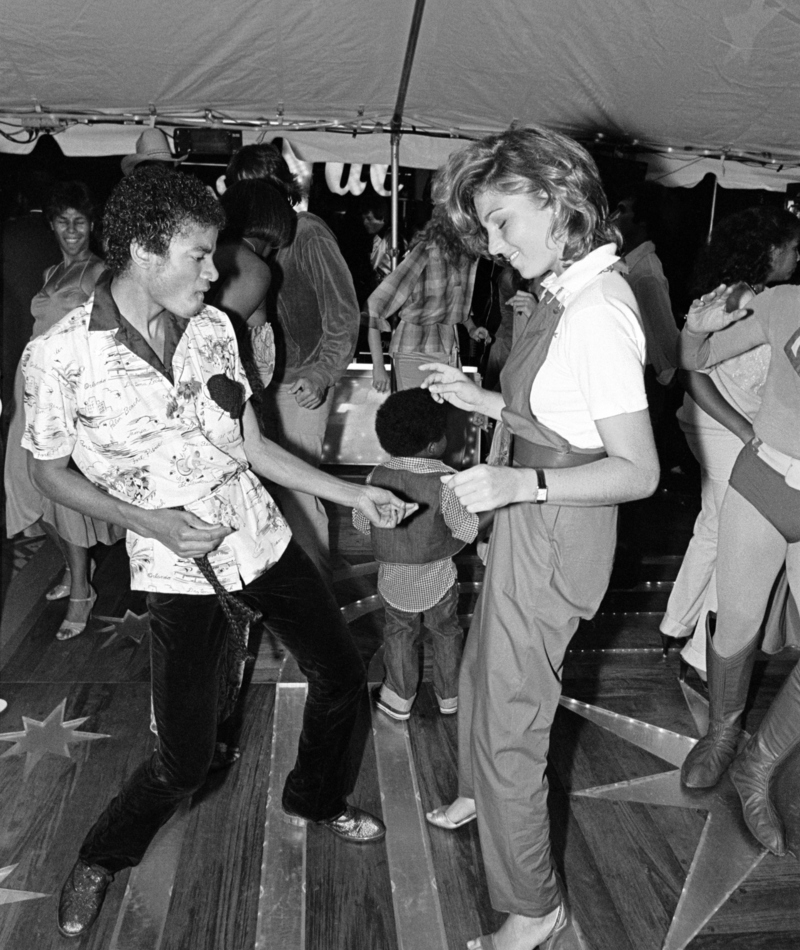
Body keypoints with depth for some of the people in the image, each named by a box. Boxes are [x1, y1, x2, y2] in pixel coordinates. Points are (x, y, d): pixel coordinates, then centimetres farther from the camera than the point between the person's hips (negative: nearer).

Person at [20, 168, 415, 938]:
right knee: (184, 758, 2)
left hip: (261, 536, 5)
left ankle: (316, 801, 44)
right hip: (177, 566, -5)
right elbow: (49, 472, -2)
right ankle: (100, 859, 35)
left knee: (342, 676, 14)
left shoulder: (212, 328, 0)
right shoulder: (60, 356, -14)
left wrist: (355, 496, 2)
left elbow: (251, 447, 6)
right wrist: (153, 523, -15)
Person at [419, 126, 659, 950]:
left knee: (510, 723, 6)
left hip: (555, 537, -9)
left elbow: (638, 471, -24)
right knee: (483, 675, 29)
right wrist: (482, 400, 5)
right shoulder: (570, 291, 2)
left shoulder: (597, 316, -25)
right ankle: (481, 795, 58)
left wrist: (516, 483, -29)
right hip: (529, 523, 9)